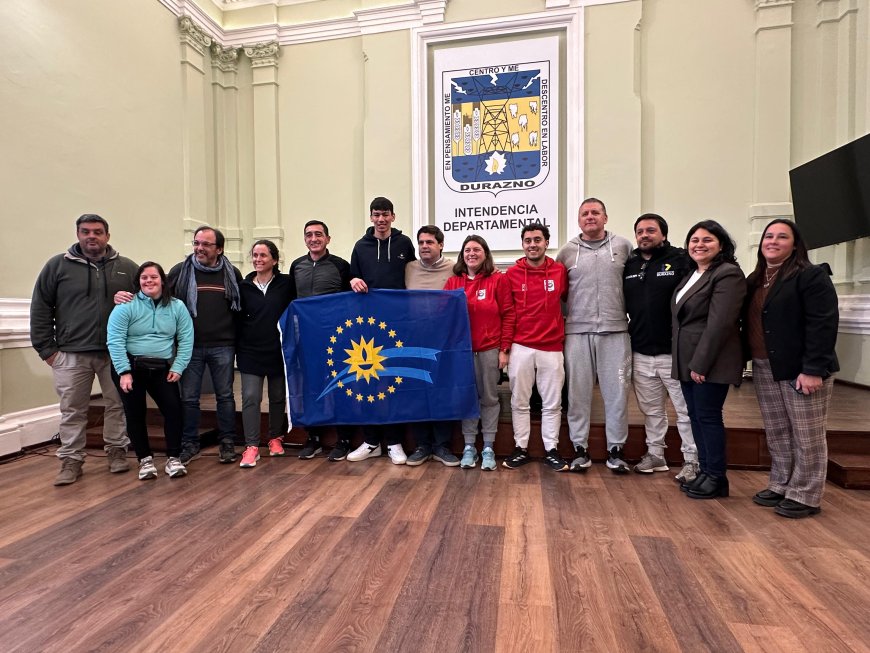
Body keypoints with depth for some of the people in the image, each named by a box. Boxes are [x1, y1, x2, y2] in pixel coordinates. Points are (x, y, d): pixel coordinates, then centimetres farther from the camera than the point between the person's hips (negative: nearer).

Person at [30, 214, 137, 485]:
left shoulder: (127, 268, 5)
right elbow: (40, 309, 4)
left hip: (116, 353, 1)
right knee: (72, 410, 8)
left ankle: (117, 451, 24)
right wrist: (46, 348, -1)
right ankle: (71, 460, 20)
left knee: (117, 405, 9)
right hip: (71, 354, 0)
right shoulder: (57, 265, 3)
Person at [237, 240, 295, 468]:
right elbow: (237, 319, 8)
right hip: (250, 351, 1)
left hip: (278, 350, -1)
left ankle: (276, 438, 27)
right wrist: (237, 347, 3)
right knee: (250, 397, -5)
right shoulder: (243, 286, 6)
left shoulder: (286, 284, 0)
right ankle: (251, 446, 1)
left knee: (278, 396, 10)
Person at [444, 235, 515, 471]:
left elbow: (508, 315, -2)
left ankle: (488, 448, 18)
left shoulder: (498, 279, 0)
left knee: (489, 398, 7)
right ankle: (469, 447, 20)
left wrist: (505, 349, -7)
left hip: (490, 349, -2)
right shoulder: (453, 282, 7)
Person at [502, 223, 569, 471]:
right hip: (520, 348, 0)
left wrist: (561, 327, 7)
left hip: (552, 348, 0)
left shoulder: (560, 271, 1)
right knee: (519, 402, 8)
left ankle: (552, 450, 22)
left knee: (552, 403, 8)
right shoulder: (512, 273, 1)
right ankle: (521, 448, 22)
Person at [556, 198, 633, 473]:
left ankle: (616, 449, 19)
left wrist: (629, 310, 7)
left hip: (615, 330, 0)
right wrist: (567, 315, 7)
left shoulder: (624, 246, 6)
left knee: (617, 391, 4)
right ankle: (580, 447, 17)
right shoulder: (567, 251, 7)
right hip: (577, 331, 0)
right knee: (578, 391, 5)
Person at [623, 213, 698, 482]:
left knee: (686, 410, 5)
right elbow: (622, 303, 16)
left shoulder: (681, 260, -6)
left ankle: (692, 461, 20)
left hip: (674, 352, -5)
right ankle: (655, 454, 31)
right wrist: (629, 334, 10)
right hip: (641, 354, 5)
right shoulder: (629, 265, 9)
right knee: (651, 410, 17)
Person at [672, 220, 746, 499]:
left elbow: (719, 323, -18)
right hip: (687, 360, 8)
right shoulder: (692, 274, 16)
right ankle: (704, 472, 24)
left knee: (708, 416, 0)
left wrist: (700, 363, -20)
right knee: (695, 416, 12)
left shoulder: (728, 274, -10)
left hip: (710, 362, -8)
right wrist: (686, 362, 12)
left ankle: (716, 478, 14)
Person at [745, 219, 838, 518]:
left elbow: (823, 324, -16)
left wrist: (813, 369, -21)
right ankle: (780, 485, 27)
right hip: (764, 369, 7)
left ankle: (804, 496, 16)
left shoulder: (811, 275, -8)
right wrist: (748, 360, 8)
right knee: (776, 434, 14)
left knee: (806, 436, 5)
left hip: (800, 369, -7)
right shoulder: (755, 280, 13)